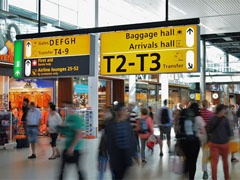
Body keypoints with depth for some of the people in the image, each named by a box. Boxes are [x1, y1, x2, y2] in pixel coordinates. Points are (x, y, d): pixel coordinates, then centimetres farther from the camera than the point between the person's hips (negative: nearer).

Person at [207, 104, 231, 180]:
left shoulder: (211, 119, -1)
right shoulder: (225, 119, -12)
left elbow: (209, 130, 9)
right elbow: (229, 132, -5)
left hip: (214, 142, 2)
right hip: (224, 142, -2)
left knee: (214, 161, 3)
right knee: (225, 160, 15)